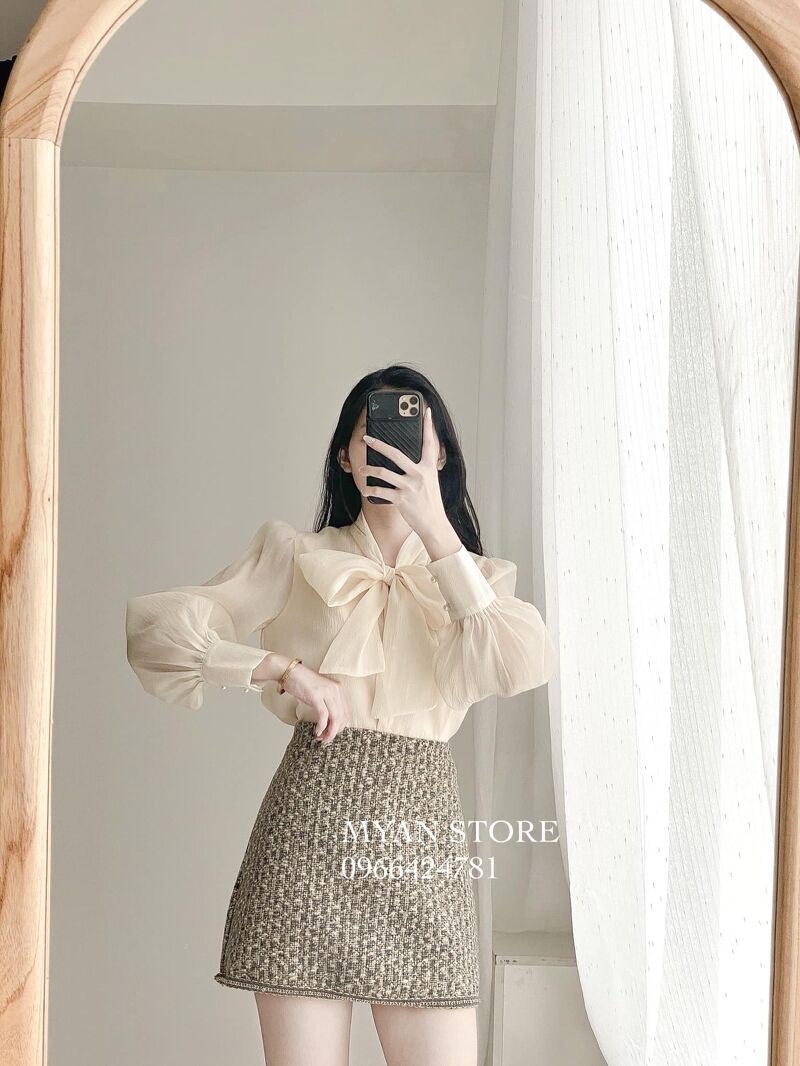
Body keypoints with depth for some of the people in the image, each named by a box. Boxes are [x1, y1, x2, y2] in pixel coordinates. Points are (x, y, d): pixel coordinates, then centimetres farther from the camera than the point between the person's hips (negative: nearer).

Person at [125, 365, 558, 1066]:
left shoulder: (477, 575, 16)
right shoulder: (295, 555, 12)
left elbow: (527, 666, -7)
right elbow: (153, 626, 1)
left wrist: (435, 532, -9)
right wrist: (284, 668, -9)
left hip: (421, 828, 1)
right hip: (309, 826, -1)